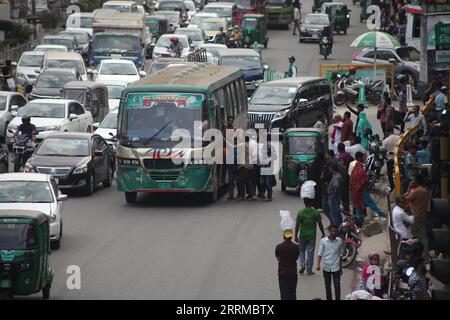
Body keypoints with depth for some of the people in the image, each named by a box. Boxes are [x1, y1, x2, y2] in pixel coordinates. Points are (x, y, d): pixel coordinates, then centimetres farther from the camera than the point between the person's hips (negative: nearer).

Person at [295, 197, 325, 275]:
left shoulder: (300, 213, -8)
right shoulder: (316, 213, -8)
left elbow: (297, 225, -5)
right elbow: (320, 224, -4)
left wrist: (296, 236, 4)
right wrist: (323, 234, 9)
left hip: (302, 236, 0)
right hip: (312, 236, 0)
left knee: (301, 250, 20)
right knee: (310, 252, 7)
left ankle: (302, 264, -1)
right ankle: (309, 270, 9)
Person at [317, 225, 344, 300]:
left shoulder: (339, 241, -2)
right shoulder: (323, 241, -5)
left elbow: (340, 255, 7)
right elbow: (320, 253, -3)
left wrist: (341, 267, 12)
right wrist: (318, 264, -17)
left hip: (336, 268, 0)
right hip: (326, 267, 0)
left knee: (337, 286, -5)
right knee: (327, 286, 10)